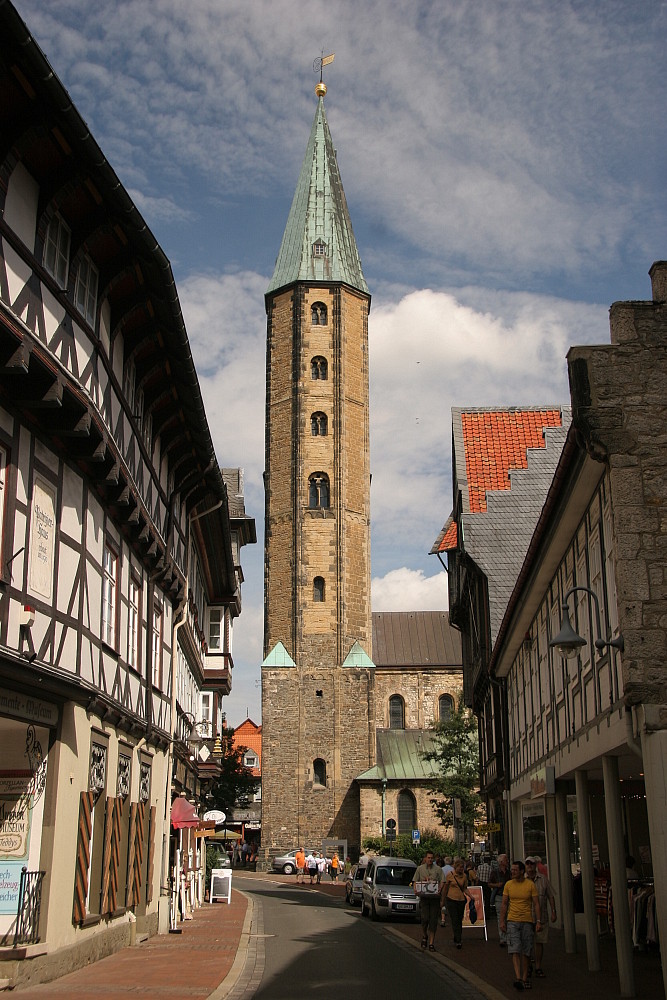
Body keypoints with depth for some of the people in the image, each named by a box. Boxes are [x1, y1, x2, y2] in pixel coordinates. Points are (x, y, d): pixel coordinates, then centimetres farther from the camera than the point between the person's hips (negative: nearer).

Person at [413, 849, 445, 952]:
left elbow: (442, 882, 3)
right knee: (425, 918, -10)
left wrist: (440, 890, -16)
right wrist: (415, 890, -9)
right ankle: (424, 936, 18)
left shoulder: (438, 869, 7)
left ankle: (431, 942, 6)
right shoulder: (420, 869, 9)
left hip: (435, 897, 0)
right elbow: (415, 881, 10)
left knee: (433, 920, 0)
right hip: (424, 896, 0)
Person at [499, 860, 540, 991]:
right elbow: (504, 904, 7)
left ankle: (525, 977, 13)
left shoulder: (530, 884, -1)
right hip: (512, 921, 0)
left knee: (526, 951, 4)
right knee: (515, 950, -11)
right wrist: (502, 921, 2)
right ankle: (518, 977, -16)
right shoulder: (508, 884, 3)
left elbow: (536, 904, 1)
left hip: (527, 921, 0)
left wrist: (538, 921, -7)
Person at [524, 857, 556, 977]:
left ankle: (538, 967, 14)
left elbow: (551, 896, 8)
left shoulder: (543, 879, 4)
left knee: (539, 942, 5)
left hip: (540, 916, 1)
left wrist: (553, 912, 2)